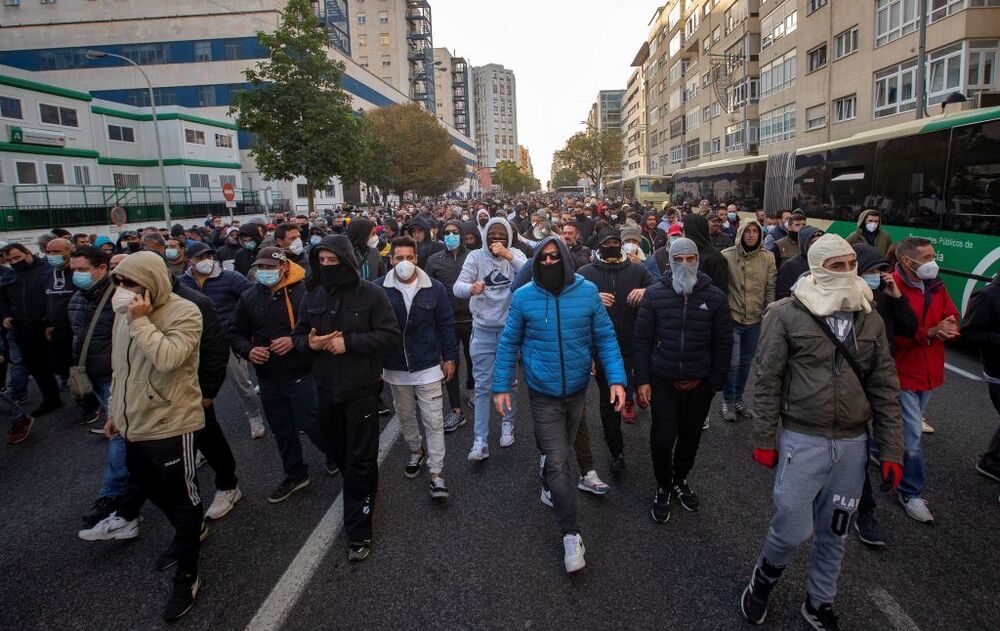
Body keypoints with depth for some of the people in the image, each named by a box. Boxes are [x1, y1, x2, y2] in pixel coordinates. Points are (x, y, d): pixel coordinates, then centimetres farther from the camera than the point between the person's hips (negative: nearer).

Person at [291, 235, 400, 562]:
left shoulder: (371, 294, -11)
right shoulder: (313, 295, 4)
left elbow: (390, 333, -13)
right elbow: (298, 334, 12)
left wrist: (349, 342, -21)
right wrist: (308, 342, -12)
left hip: (361, 390, -5)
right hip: (326, 389, 5)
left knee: (360, 461, 1)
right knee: (339, 453, 19)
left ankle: (359, 530, 12)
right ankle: (363, 490, 46)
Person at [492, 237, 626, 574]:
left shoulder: (587, 292, -9)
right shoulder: (523, 297, -12)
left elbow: (605, 338, -4)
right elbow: (508, 343, -3)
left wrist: (617, 379, -13)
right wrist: (501, 386, -3)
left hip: (577, 389, 3)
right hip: (543, 394, -2)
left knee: (562, 449, 24)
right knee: (559, 464, -4)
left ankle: (549, 478, 56)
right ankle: (571, 534, 10)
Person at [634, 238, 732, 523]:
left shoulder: (715, 297, -2)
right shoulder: (655, 294, -5)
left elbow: (723, 343, 2)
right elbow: (642, 339, -3)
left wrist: (715, 382, -1)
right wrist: (642, 381, -8)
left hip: (699, 383, 2)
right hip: (662, 382, -1)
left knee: (690, 436, 15)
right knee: (662, 438, -2)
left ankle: (680, 479, 41)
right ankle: (663, 487, 25)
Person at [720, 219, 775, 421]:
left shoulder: (767, 258, 1)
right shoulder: (727, 255, -9)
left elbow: (770, 289, 4)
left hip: (756, 320, 4)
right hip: (732, 318, -3)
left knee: (746, 362, 15)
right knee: (733, 362, -6)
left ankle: (738, 399, 32)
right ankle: (728, 400, 15)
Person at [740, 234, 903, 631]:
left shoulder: (870, 319, 5)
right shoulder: (787, 314, -9)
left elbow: (885, 387, 7)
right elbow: (767, 381, -7)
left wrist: (891, 450, 5)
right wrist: (765, 441, -7)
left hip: (853, 443, 4)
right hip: (802, 440, -4)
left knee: (834, 532, 16)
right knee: (793, 530, 0)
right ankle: (764, 576, 32)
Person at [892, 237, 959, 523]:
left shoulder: (936, 287, 5)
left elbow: (952, 319, 6)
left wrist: (948, 328, -16)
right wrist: (929, 332, -27)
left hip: (929, 371, 7)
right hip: (903, 373, -7)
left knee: (908, 430, 21)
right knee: (912, 437, -2)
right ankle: (912, 493, 12)